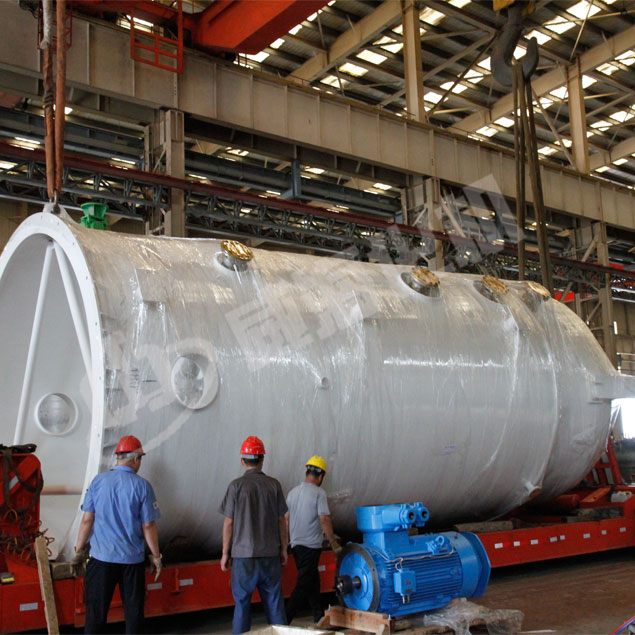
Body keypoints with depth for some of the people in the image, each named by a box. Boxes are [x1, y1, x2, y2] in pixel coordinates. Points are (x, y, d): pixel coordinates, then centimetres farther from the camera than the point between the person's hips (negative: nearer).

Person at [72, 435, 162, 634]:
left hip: (101, 558, 1)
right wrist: (156, 556, 6)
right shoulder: (142, 486, -7)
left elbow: (87, 520, -1)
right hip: (132, 559, -1)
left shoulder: (98, 481, -2)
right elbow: (148, 526, -5)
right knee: (134, 611, 11)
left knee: (96, 611, 9)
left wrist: (79, 550, 11)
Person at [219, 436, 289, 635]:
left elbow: (228, 523, -4)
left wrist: (225, 553, 4)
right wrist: (283, 549, 15)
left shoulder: (236, 486, -6)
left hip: (243, 554, -2)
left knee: (242, 603, 6)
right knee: (274, 602, 10)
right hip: (270, 553, 2)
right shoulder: (273, 485, 0)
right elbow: (281, 521, 5)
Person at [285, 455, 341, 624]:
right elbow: (324, 520, -16)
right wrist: (334, 543, -7)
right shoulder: (318, 493, -11)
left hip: (295, 544, 7)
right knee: (304, 584, -5)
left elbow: (286, 519, 14)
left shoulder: (293, 492, 10)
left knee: (313, 581, 17)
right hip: (311, 545, -7)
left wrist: (288, 541, 26)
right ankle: (285, 619, -11)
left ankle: (319, 617, 24)